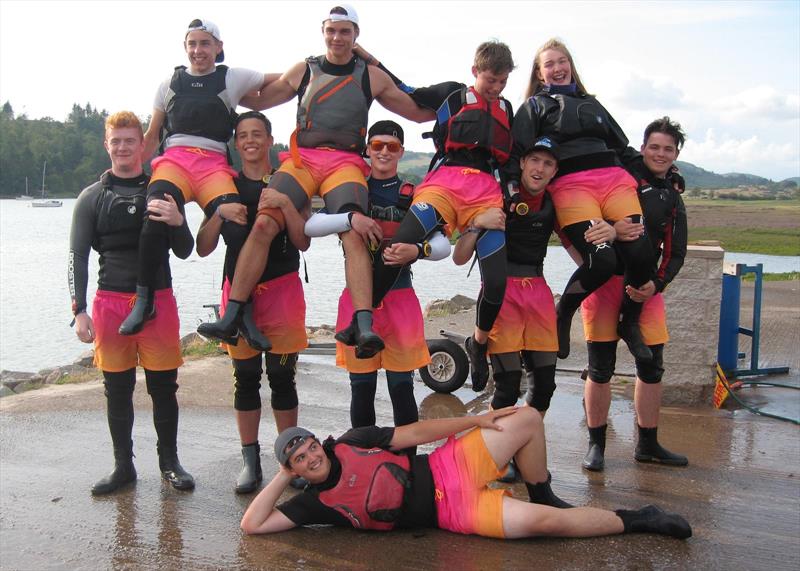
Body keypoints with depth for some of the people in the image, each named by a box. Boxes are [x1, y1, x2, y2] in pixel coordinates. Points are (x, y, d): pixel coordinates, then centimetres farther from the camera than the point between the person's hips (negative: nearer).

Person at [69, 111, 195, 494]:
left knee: (163, 386, 3)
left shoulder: (163, 193, 7)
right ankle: (123, 466, 17)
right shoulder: (92, 198, 6)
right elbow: (77, 257, 3)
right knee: (117, 388, 6)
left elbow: (184, 252, 4)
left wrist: (177, 223, -18)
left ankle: (169, 462, 16)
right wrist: (79, 310, -7)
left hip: (158, 300, 0)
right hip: (110, 301, 1)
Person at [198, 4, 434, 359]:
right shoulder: (302, 71, 19)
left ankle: (364, 326, -38)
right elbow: (258, 100, 26)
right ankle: (231, 316, -19)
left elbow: (419, 112, 22)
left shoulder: (372, 77, 17)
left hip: (346, 163, -1)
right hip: (301, 158, 1)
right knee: (263, 224, -22)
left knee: (354, 234, -28)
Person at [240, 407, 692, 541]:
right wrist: (283, 477, -7)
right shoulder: (317, 502, -4)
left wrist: (477, 420, 1)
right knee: (545, 522, -21)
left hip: (449, 469, 4)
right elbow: (252, 525, -10)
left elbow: (414, 433, 4)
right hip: (452, 511, -4)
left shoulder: (350, 443, 2)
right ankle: (635, 520, -3)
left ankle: (544, 496, 12)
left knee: (528, 419, -10)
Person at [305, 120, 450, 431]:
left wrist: (418, 250, -27)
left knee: (402, 387, 2)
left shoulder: (413, 196, 4)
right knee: (362, 387, 8)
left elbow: (443, 244, -6)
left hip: (399, 298, -1)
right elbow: (310, 226, -7)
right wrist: (350, 218, -23)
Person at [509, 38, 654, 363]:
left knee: (640, 253, -17)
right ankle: (562, 316, 3)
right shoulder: (534, 107, 20)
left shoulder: (592, 104, 33)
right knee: (601, 260, -24)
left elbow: (623, 147, 34)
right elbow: (518, 153, 6)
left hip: (615, 179, 4)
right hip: (570, 184, -4)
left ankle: (630, 324, 6)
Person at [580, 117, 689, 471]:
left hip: (645, 285, 5)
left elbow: (675, 255, 13)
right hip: (604, 278, -5)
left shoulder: (673, 200, 16)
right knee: (601, 368, 0)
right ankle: (596, 444, 12)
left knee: (652, 366, 9)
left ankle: (648, 444, 23)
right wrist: (609, 230, -25)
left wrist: (656, 284, -5)